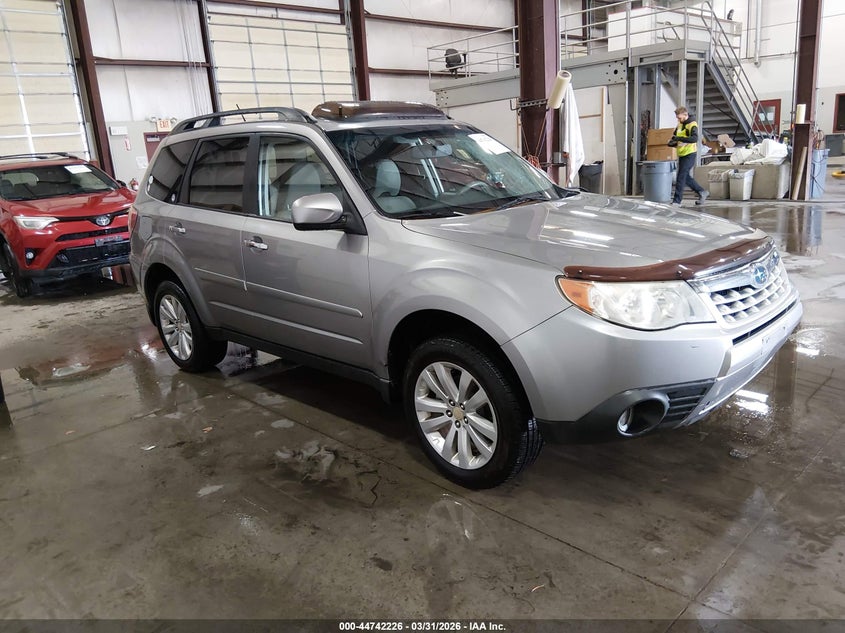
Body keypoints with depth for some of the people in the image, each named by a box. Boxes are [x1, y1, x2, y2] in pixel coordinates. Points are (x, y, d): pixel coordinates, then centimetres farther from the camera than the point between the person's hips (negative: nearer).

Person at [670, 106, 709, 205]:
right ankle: (702, 192, 29)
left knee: (681, 177, -9)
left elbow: (694, 138, -29)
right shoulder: (680, 125, 11)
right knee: (686, 177, 14)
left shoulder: (692, 125, -14)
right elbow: (675, 136, 23)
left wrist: (679, 138, -35)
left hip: (689, 154, -9)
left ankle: (677, 201, -5)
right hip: (682, 154, 9)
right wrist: (672, 143, 0)